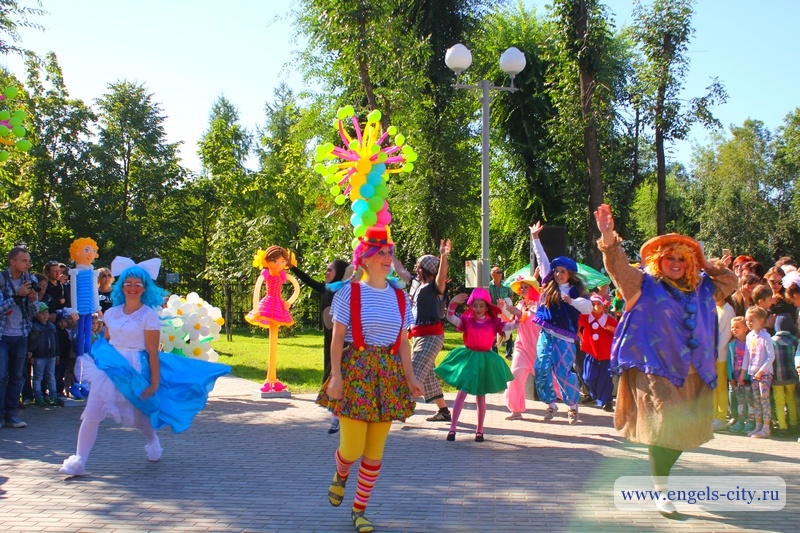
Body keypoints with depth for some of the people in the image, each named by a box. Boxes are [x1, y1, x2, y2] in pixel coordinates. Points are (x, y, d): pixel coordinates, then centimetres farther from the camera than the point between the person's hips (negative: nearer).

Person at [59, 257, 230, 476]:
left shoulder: (149, 316, -8)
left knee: (137, 415, 14)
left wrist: (155, 383, -11)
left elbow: (153, 353, -10)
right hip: (110, 369, 4)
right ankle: (79, 460, -7)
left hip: (134, 371, -3)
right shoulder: (111, 313, 6)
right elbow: (104, 343, 16)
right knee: (92, 413, -11)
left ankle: (153, 442, 44)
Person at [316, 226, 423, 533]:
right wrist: (336, 375, -13)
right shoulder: (349, 293, -4)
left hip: (388, 374, 4)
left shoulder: (399, 297, 8)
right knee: (352, 449, -6)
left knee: (375, 452, 6)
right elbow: (337, 337, -5)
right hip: (355, 370, -4)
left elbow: (403, 341, 11)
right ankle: (340, 476, 31)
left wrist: (409, 377, 3)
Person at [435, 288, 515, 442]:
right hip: (468, 359, -1)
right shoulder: (466, 320, -5)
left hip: (485, 361, 1)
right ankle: (452, 428, 2)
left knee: (481, 397, 11)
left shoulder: (493, 322, -3)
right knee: (462, 393, -3)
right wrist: (453, 304, -36)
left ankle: (479, 430, 22)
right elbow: (451, 318, -20)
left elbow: (510, 326, -10)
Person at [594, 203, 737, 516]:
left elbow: (730, 282, 29)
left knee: (687, 429, 9)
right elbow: (618, 267, -15)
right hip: (655, 370, -6)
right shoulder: (645, 285, -1)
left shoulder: (701, 289, 15)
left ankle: (661, 470, 31)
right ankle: (660, 491, -3)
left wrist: (708, 265, 12)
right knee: (662, 426, -12)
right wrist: (608, 238, -31)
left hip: (693, 373, 6)